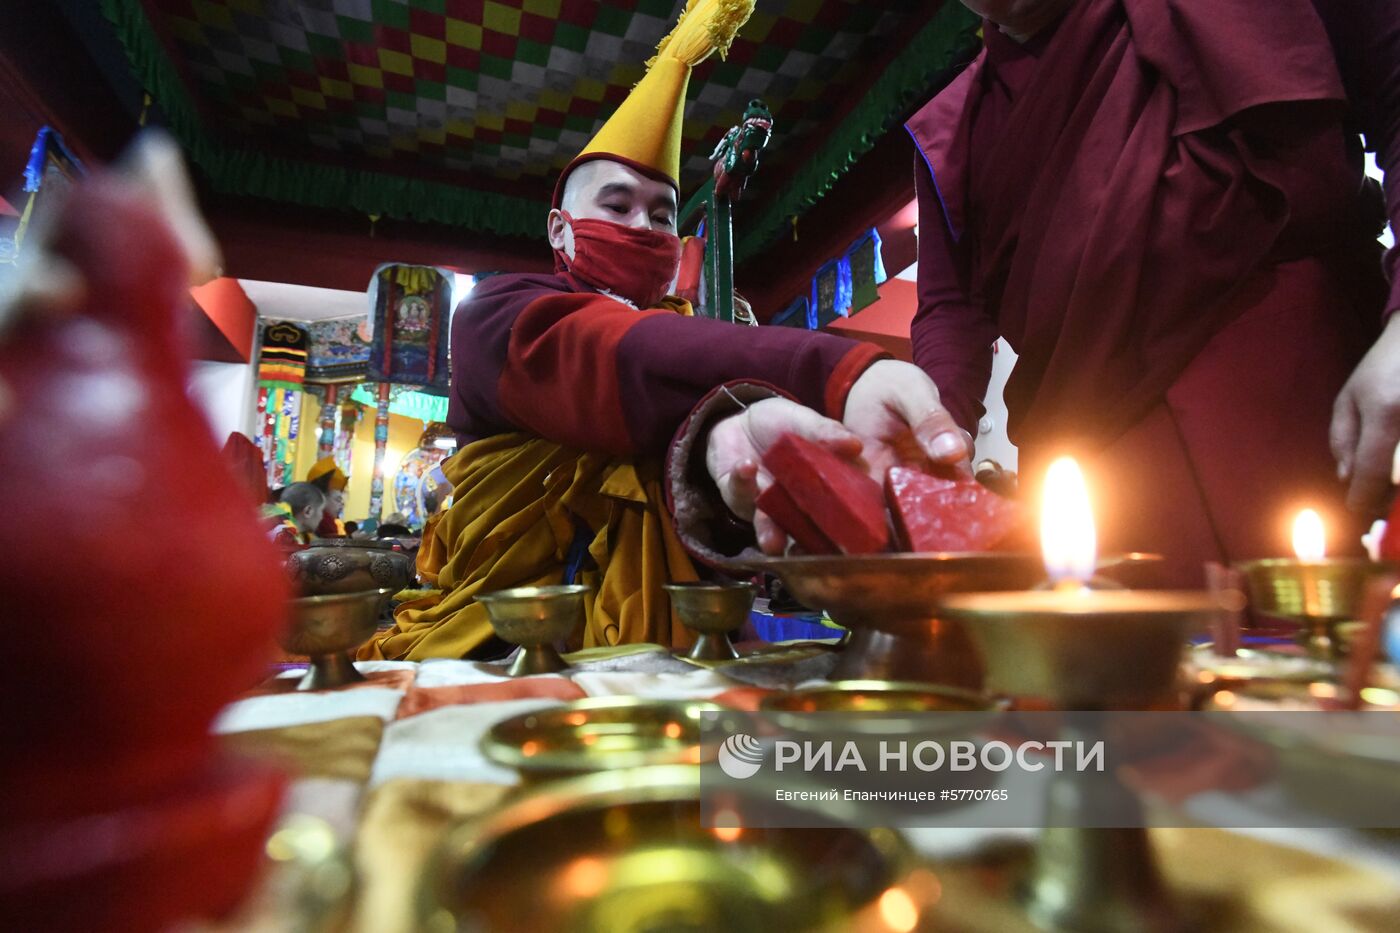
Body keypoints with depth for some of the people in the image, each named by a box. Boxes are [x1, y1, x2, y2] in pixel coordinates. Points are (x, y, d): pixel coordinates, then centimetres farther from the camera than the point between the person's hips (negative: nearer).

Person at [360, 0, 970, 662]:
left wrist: (729, 434, -37)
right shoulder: (497, 316, 1)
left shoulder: (690, 333, 12)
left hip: (667, 654, 2)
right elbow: (623, 360, -20)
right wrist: (837, 373, -36)